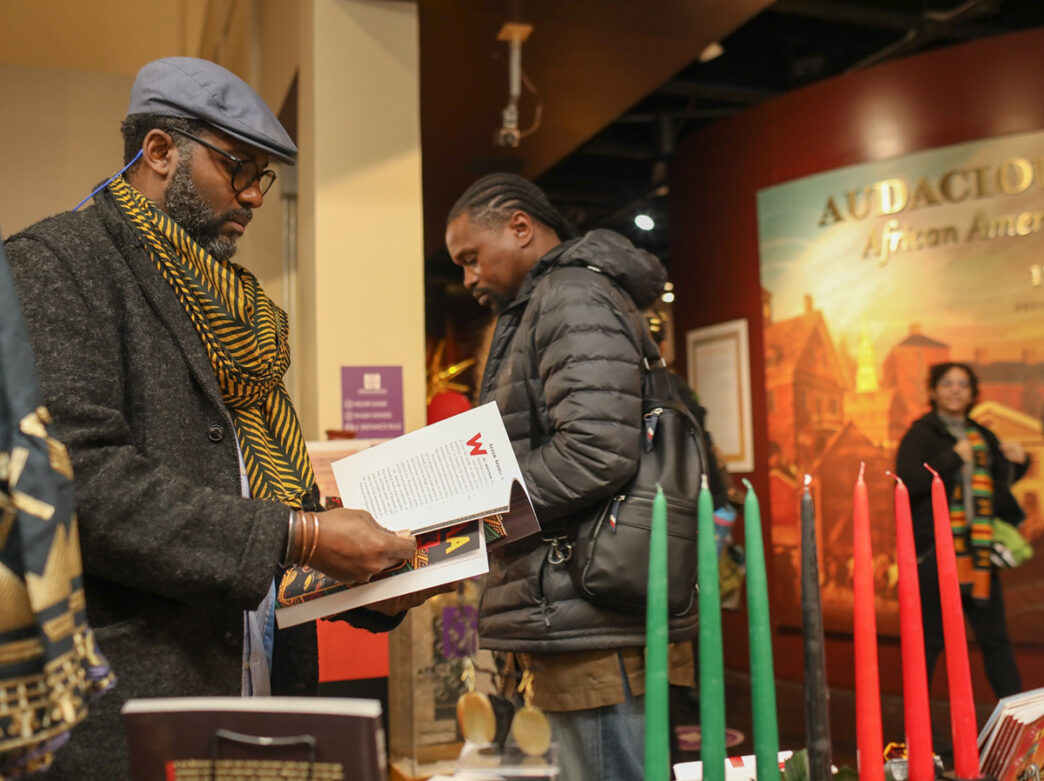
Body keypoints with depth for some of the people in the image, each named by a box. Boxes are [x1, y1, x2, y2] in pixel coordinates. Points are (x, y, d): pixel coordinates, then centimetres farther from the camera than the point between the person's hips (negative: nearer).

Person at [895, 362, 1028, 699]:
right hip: (935, 548, -5)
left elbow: (1001, 481, 27)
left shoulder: (983, 437, 14)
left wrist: (1018, 461, 7)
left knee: (994, 637, 10)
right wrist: (953, 457, -18)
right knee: (928, 639, 3)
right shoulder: (922, 434, -3)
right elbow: (907, 481, -18)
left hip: (977, 549, 5)